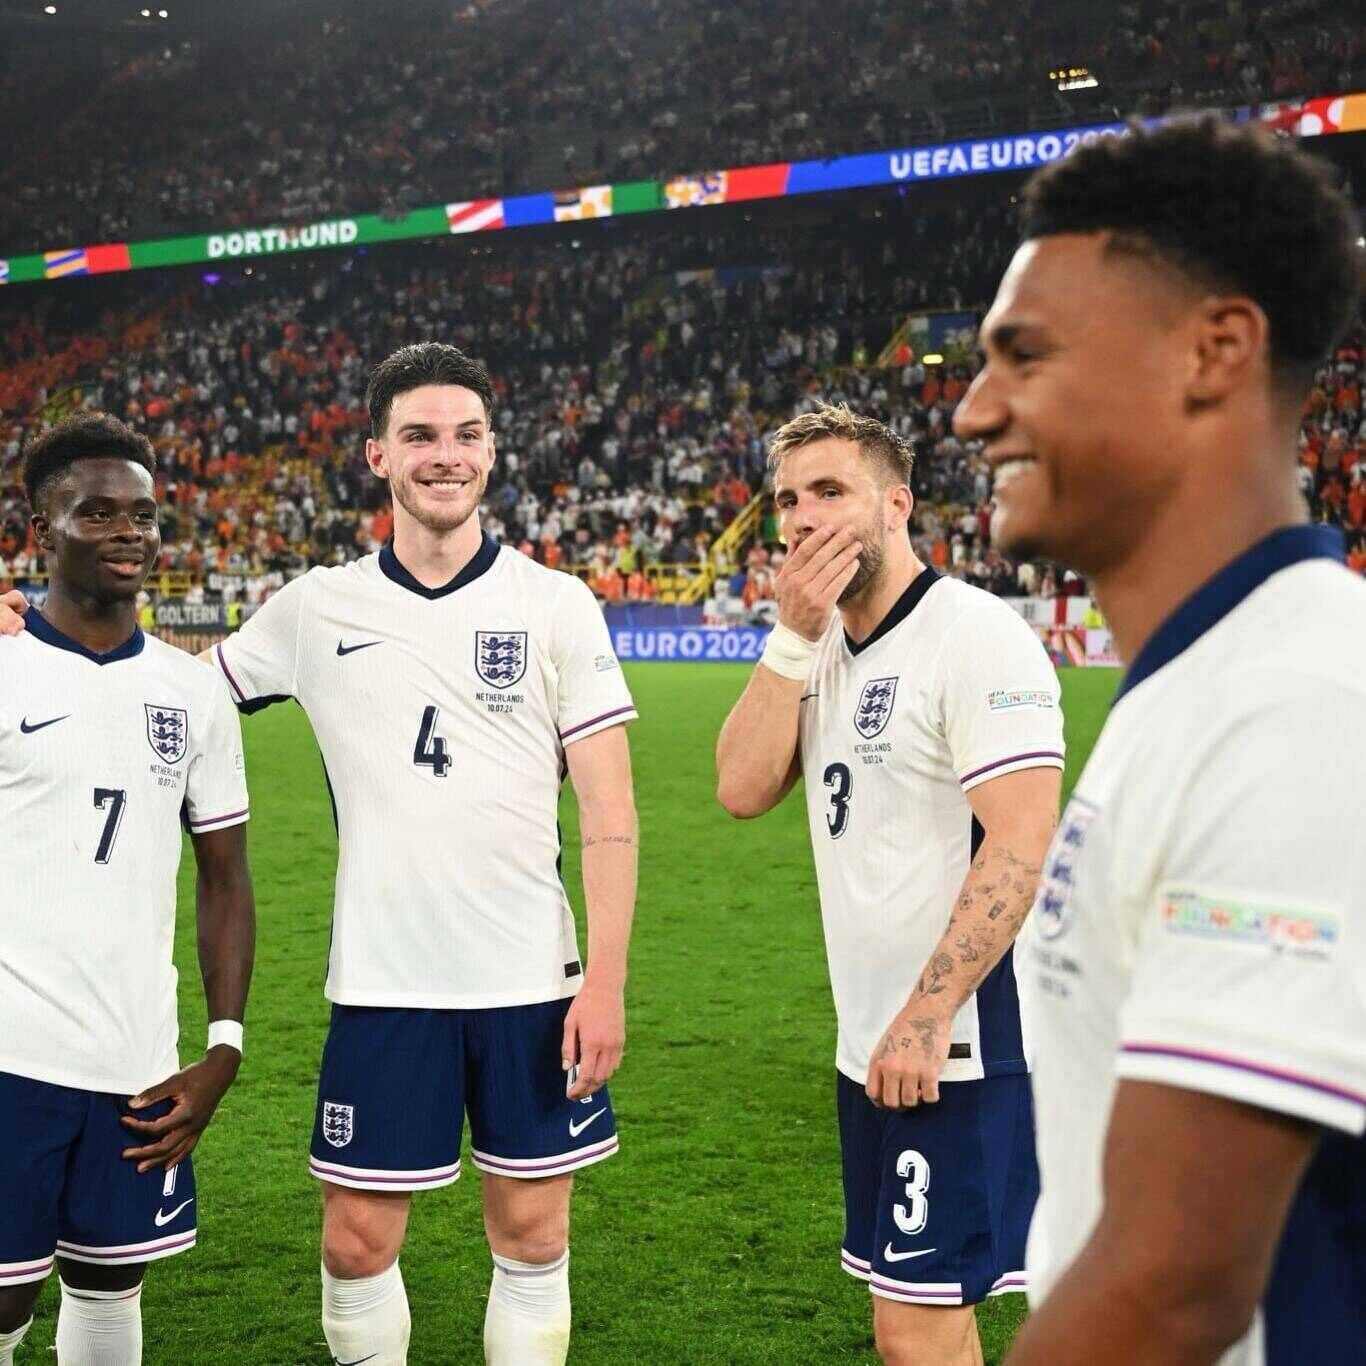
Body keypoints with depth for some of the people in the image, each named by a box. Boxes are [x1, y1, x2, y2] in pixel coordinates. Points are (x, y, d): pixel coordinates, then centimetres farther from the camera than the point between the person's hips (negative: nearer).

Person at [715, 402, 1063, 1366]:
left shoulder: (977, 636, -14)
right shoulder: (829, 651, 12)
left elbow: (1021, 842, -21)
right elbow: (743, 789, 2)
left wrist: (926, 1019, -23)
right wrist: (793, 638, -7)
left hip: (956, 1047, -8)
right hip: (873, 1048, 8)